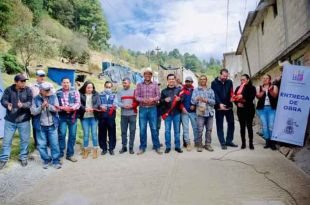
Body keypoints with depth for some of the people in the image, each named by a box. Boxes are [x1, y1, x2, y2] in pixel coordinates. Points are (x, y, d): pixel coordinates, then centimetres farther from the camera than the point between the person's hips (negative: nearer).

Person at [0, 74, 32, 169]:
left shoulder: (28, 90, -6)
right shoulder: (9, 89, -4)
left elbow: (31, 102, -12)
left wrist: (23, 105, -32)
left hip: (24, 120, 0)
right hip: (10, 120, 1)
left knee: (25, 139, 9)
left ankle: (23, 157, 26)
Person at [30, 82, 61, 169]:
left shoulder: (53, 97, 0)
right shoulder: (36, 99, -1)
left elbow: (56, 108, -7)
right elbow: (33, 111, -6)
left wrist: (48, 106, -25)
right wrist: (41, 107, -22)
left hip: (52, 125, 0)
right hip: (40, 126, 0)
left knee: (54, 144, 3)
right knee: (42, 145, 8)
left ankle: (56, 161, 16)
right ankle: (46, 160, 25)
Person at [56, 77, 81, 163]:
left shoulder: (75, 91, 4)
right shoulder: (58, 92, 4)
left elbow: (78, 103, -3)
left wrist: (71, 108, -21)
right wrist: (63, 108, -17)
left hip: (73, 116, 1)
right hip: (62, 116, -1)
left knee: (72, 135, 6)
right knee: (62, 135, -4)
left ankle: (70, 154, 19)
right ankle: (60, 155, 9)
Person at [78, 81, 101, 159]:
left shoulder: (96, 94, 6)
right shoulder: (80, 94, 2)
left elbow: (98, 103, -5)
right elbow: (79, 104, -8)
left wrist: (93, 108, -24)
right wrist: (85, 109, -26)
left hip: (94, 117, 1)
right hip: (84, 117, -1)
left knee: (94, 133, 4)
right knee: (85, 134, 6)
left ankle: (95, 150, 15)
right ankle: (85, 150, 19)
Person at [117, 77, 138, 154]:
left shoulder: (134, 91, 7)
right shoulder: (120, 92, 10)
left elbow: (137, 101, 1)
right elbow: (118, 102, 1)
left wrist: (132, 106, -17)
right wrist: (124, 106, -17)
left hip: (132, 114, -1)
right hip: (123, 114, 2)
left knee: (132, 131, 0)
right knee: (123, 131, 6)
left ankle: (131, 147, 9)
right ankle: (124, 147, 16)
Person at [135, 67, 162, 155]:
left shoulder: (155, 85, 6)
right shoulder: (139, 85, 7)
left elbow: (158, 96, 0)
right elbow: (136, 96, 0)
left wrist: (152, 99, -19)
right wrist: (143, 100, -18)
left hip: (152, 109, -1)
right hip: (142, 109, 1)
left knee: (154, 128, 2)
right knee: (142, 129, 4)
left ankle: (157, 146, 13)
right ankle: (142, 147, 14)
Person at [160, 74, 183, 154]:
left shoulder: (179, 89, 7)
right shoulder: (164, 91, 8)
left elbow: (183, 99, 1)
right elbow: (161, 101, 5)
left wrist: (179, 99, -21)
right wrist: (165, 100, -16)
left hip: (176, 113, 0)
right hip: (167, 113, 0)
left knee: (177, 130, 6)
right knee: (167, 130, 2)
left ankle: (177, 146, 16)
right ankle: (168, 147, 12)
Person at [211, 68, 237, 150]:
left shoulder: (229, 82, 8)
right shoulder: (214, 83, -3)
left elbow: (231, 92, 4)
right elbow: (214, 94, -12)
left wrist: (232, 98, -19)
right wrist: (219, 103, -25)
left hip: (229, 106, 4)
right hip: (219, 107, -4)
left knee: (231, 124, 9)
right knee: (220, 125, 2)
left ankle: (229, 141, 22)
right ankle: (222, 143, 12)